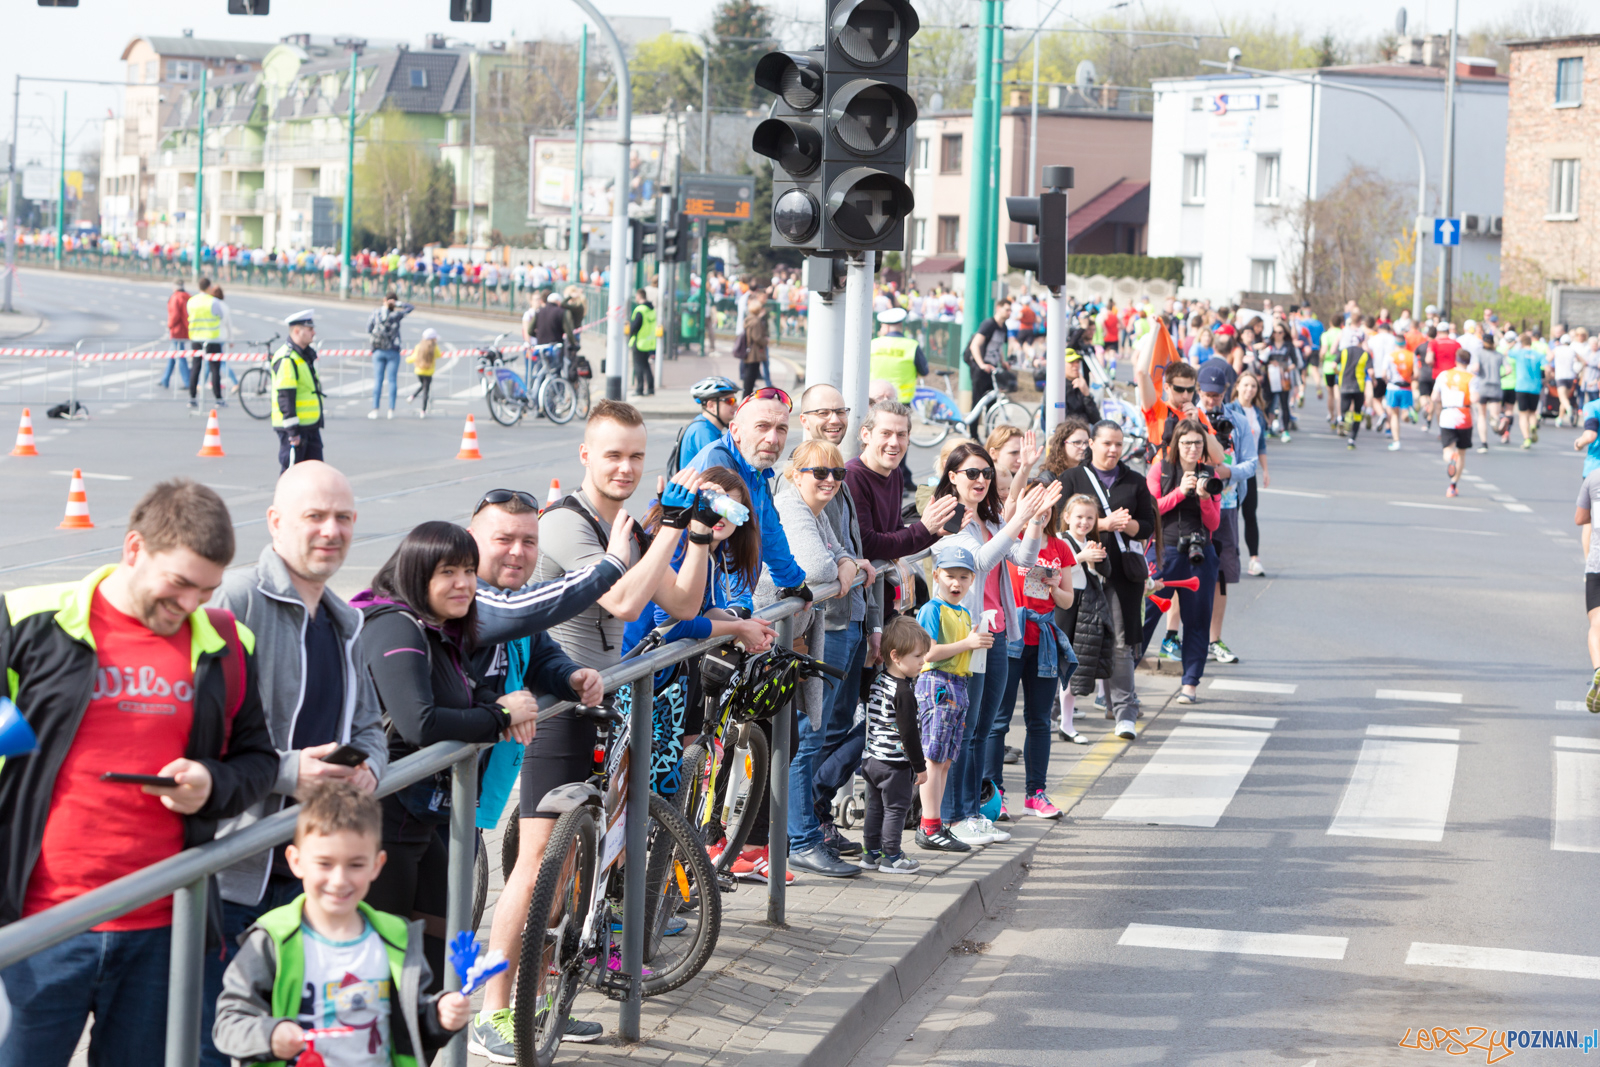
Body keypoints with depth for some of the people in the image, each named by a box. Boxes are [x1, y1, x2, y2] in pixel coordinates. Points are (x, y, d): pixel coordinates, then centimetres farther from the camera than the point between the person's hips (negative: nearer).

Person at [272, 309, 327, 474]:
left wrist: (319, 421, 23)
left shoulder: (307, 354, 15)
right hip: (293, 426, -10)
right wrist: (292, 430, -23)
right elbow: (285, 397, -21)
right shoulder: (287, 360, -17)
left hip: (310, 426, 10)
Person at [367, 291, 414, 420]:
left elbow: (369, 331, 5)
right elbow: (411, 308, 3)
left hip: (378, 351, 2)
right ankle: (391, 410, -1)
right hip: (393, 351, -2)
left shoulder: (375, 314, -3)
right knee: (392, 380, 1)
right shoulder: (396, 315, -9)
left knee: (377, 380, 4)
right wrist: (398, 304, -5)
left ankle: (375, 410, 0)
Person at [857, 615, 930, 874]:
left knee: (875, 807, 15)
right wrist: (920, 766, -11)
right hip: (896, 764, -8)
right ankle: (891, 857, 6)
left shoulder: (877, 681, 6)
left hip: (872, 760, 8)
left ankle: (870, 853, 21)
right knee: (895, 809, 2)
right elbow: (908, 733, -20)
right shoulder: (904, 693, -20)